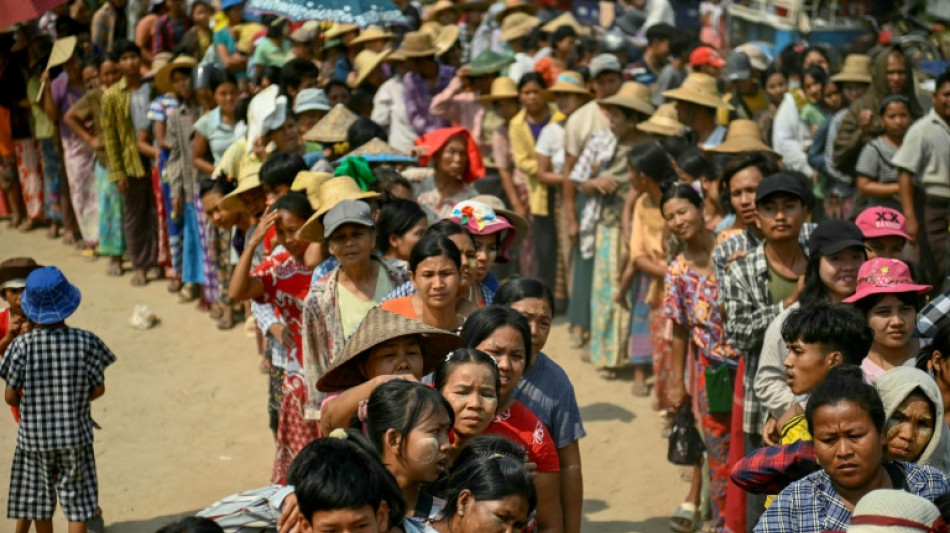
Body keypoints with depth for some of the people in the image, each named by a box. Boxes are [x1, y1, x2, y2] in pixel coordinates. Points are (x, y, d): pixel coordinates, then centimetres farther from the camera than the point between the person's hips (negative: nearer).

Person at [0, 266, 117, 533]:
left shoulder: (22, 346, -13)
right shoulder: (85, 342, -12)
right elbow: (99, 389, -4)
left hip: (34, 437, 0)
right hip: (75, 435, 0)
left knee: (39, 500, 17)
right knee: (77, 501, 10)